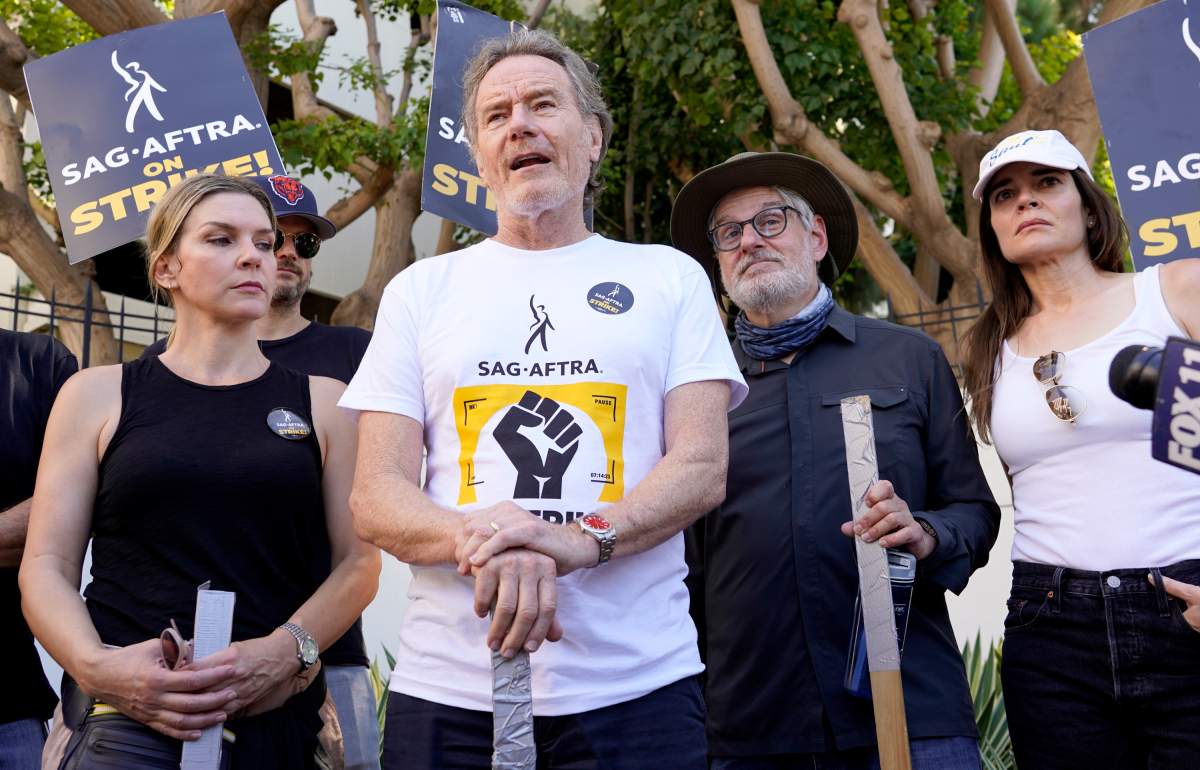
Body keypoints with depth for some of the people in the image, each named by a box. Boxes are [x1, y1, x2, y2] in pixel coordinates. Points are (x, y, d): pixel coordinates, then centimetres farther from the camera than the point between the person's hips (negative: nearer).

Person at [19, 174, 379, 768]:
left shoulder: (323, 401, 9)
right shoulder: (97, 395, 8)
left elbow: (357, 561, 3)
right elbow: (46, 566, 3)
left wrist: (286, 651, -14)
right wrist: (96, 665, -14)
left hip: (280, 712, 1)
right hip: (130, 713, -1)